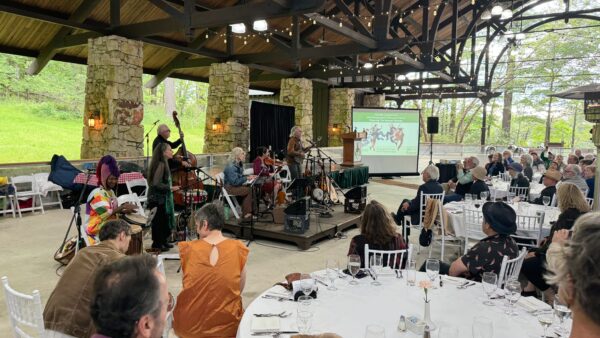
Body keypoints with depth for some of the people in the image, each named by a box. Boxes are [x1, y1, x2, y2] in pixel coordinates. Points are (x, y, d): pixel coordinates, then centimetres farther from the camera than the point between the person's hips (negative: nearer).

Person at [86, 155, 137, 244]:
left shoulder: (111, 192, 11)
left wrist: (125, 211, -2)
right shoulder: (96, 194, -15)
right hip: (97, 231, -8)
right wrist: (123, 206, -26)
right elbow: (105, 213, -26)